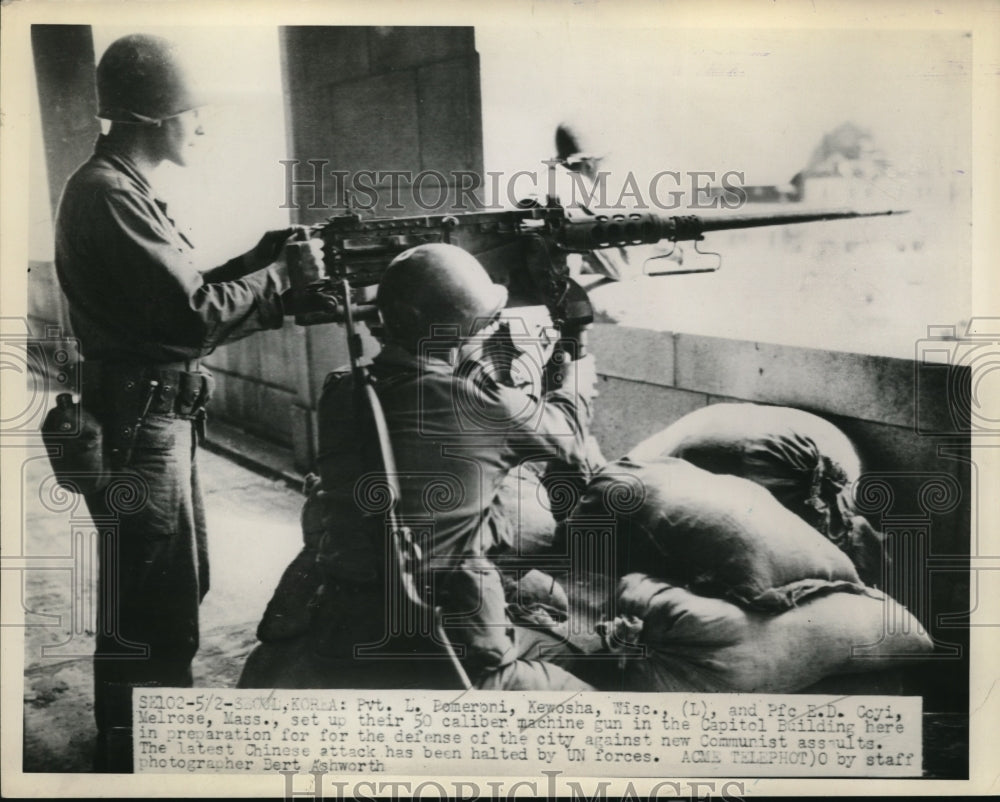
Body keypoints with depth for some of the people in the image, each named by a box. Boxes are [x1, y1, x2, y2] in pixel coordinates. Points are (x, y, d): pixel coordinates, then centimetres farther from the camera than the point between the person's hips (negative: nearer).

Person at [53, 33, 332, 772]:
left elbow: (185, 294, 14)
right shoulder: (108, 195, -19)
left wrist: (264, 258, 4)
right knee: (142, 613, 3)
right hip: (137, 430, -11)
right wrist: (282, 276, -12)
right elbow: (196, 316, -24)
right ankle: (133, 756, 19)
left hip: (160, 423, 11)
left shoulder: (126, 191, 14)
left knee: (176, 592, 23)